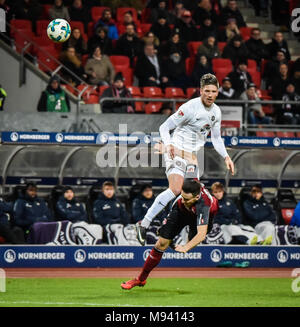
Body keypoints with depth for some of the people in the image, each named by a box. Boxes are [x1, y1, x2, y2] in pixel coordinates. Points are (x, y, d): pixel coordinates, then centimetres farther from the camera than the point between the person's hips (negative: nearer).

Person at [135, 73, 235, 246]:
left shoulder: (216, 112, 9)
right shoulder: (190, 107, -15)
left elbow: (216, 138, 21)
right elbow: (165, 127, -13)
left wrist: (226, 157, 8)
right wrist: (168, 144, -30)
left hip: (192, 157, 8)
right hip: (177, 152, -8)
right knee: (175, 189, -26)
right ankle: (144, 224, -24)